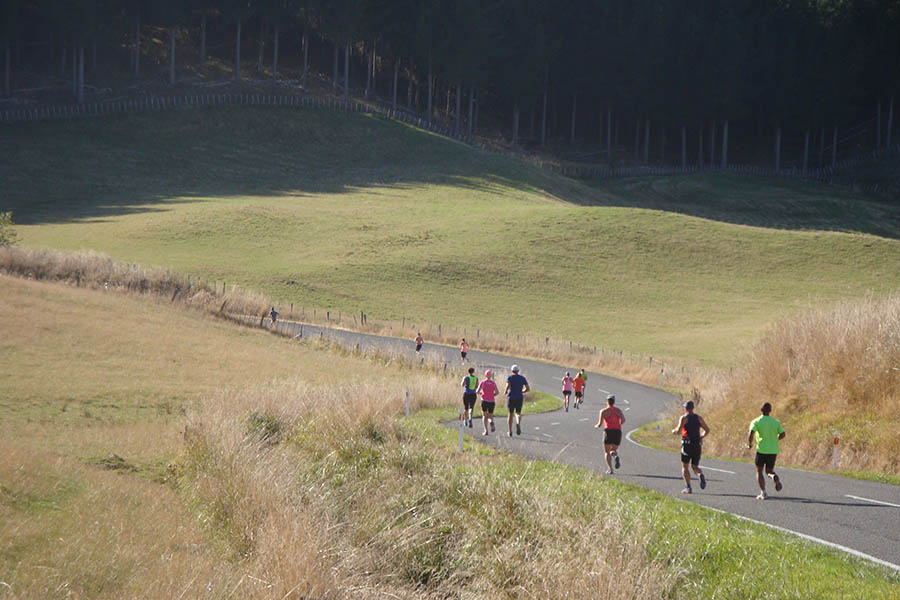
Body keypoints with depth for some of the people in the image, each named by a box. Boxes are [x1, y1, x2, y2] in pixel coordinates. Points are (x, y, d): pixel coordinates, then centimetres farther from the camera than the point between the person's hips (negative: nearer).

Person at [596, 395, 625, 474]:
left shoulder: (604, 411, 2)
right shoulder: (619, 410, 11)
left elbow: (600, 423, -3)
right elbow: (623, 420, -4)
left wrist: (597, 426, 20)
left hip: (608, 431, -3)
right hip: (618, 431, 3)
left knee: (607, 452, 5)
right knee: (613, 450, 18)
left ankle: (610, 468, -14)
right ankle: (616, 457, -19)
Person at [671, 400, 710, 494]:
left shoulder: (684, 418, -4)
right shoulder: (698, 418, 10)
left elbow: (679, 430, -15)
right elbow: (707, 430, 7)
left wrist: (674, 431, 7)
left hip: (687, 444, -4)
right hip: (697, 445, 4)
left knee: (685, 467, 7)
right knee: (695, 466, 14)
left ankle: (688, 488, -4)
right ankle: (701, 475, -21)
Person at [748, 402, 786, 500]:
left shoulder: (756, 422, -4)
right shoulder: (775, 422, 6)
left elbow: (751, 434, -16)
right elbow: (782, 435, 4)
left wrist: (749, 444, 2)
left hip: (762, 450, -3)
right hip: (773, 450, 3)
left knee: (759, 471, 11)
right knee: (769, 471, 15)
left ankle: (763, 493, -1)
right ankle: (775, 477, -21)